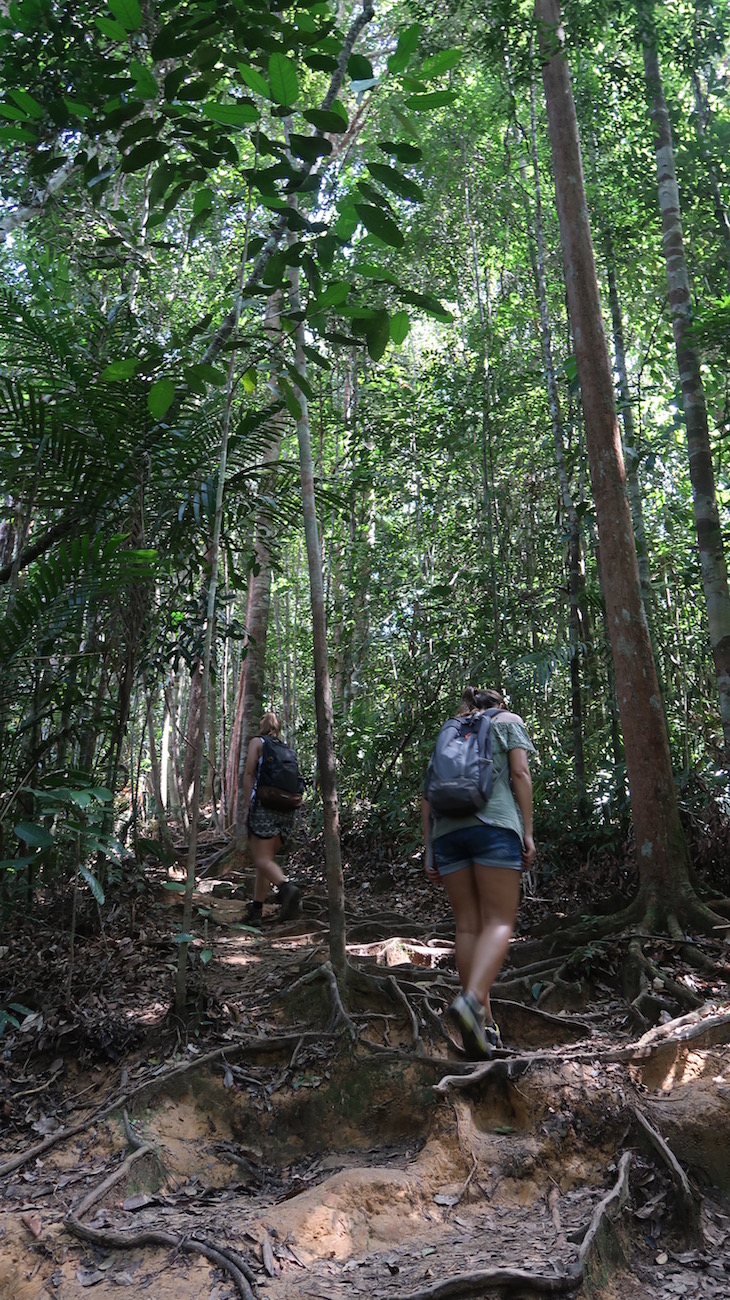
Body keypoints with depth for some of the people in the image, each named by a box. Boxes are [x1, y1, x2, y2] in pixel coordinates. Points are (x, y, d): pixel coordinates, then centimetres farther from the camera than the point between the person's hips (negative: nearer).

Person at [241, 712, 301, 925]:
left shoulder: (258, 742, 6)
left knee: (262, 859, -10)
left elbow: (249, 774, -4)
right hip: (286, 810, 6)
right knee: (266, 859, 11)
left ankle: (286, 887, -36)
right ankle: (256, 911, 10)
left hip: (263, 805, -6)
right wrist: (289, 806, 17)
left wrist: (246, 806, -5)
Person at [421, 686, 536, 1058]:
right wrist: (528, 831, 0)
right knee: (499, 921, -7)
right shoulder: (509, 720, 19)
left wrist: (429, 849, 18)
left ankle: (483, 1023, 5)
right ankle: (472, 999, -30)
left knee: (467, 925, 6)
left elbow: (427, 797, 19)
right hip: (494, 824, -4)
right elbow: (519, 773, 2)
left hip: (446, 829, 4)